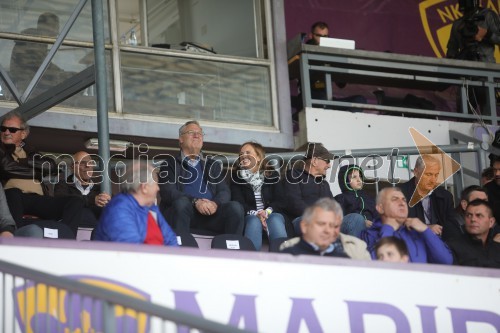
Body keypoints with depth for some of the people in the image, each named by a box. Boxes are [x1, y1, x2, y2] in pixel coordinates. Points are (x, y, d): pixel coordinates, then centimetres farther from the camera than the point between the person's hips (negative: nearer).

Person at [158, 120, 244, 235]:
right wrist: (195, 202, -18)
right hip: (182, 211, -3)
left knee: (235, 207, -25)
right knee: (182, 202, -36)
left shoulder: (213, 165, 26)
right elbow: (167, 192, -3)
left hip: (210, 213, 3)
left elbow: (224, 191, 14)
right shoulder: (171, 163, 13)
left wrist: (215, 203, -12)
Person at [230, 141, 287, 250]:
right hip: (249, 217, -1)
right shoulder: (236, 177, 10)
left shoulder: (273, 176, 13)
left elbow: (279, 201, 4)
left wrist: (267, 212, -19)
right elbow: (238, 203, -2)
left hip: (272, 214, 1)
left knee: (275, 219, -34)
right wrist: (255, 214, -21)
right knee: (254, 221, -35)